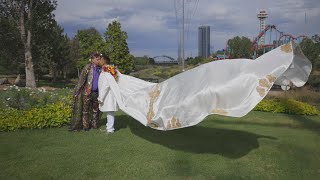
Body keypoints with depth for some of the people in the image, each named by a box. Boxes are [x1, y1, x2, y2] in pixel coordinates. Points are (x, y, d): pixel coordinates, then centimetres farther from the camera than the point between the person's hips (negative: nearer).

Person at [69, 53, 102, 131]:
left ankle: (94, 124, 26)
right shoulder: (88, 67, -6)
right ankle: (85, 126, 16)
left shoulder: (100, 69, 5)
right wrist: (77, 91, -11)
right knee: (85, 110, 6)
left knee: (95, 109, 13)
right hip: (87, 92, -4)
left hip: (96, 92, 4)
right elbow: (81, 79, -8)